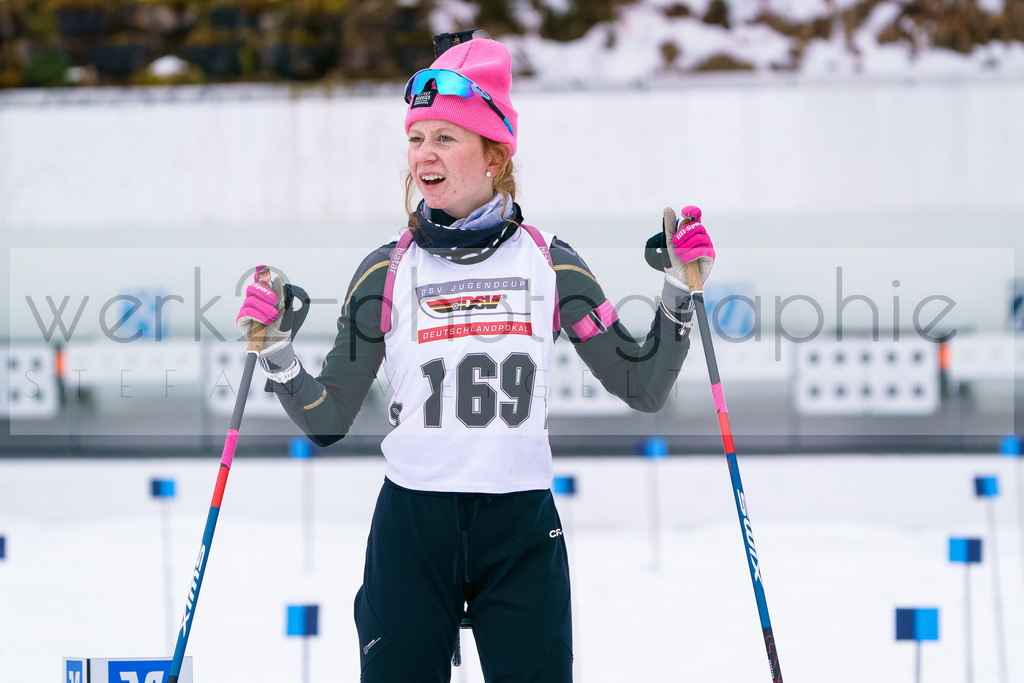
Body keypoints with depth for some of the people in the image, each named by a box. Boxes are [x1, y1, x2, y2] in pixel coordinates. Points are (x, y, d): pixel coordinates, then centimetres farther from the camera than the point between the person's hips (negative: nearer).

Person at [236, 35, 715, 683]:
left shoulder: (548, 263, 4)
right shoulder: (387, 272, 4)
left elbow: (643, 387, 8)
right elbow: (328, 419, 7)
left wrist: (681, 291, -2)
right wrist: (275, 349, -8)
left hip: (524, 531, 0)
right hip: (411, 529, 0)